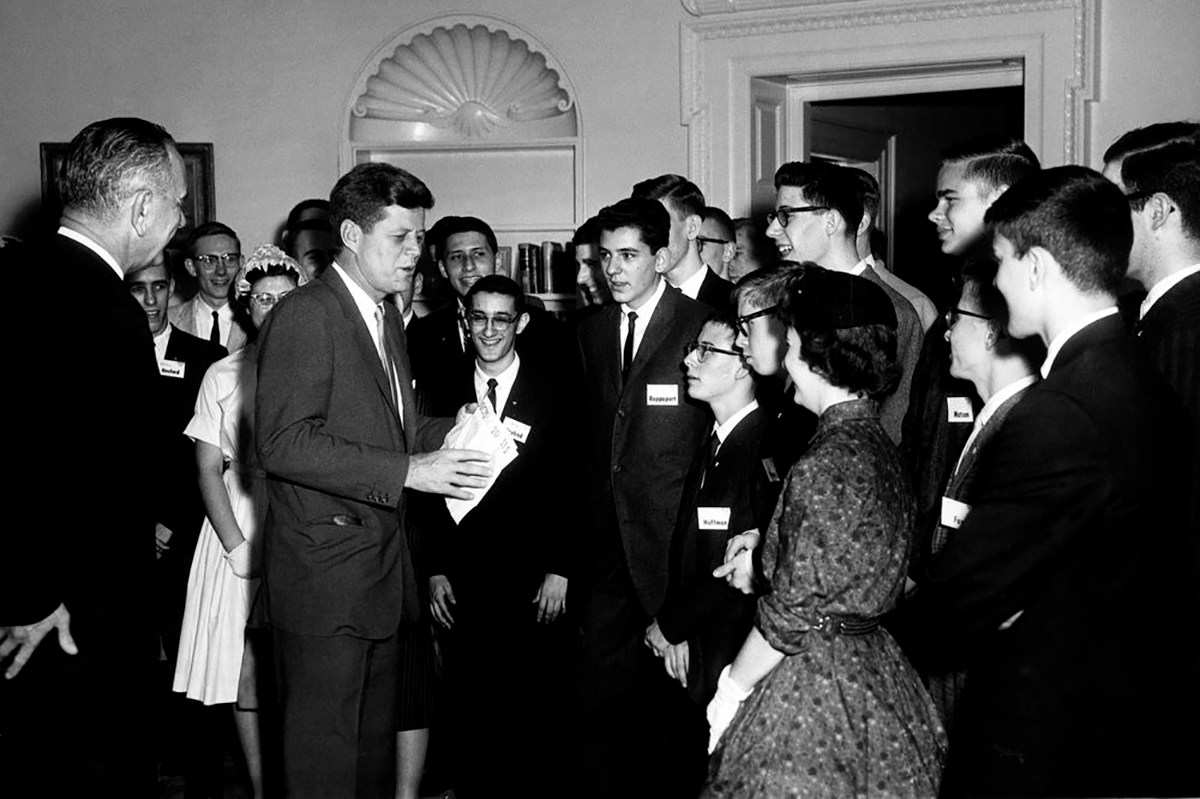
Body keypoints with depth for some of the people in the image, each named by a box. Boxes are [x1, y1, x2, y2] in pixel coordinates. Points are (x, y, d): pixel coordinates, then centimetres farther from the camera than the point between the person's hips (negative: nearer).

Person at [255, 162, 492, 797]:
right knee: (324, 746, -1)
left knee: (376, 737, 16)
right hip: (323, 571, -9)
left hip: (381, 566, 9)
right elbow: (282, 442, -22)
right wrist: (407, 471, -24)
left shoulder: (385, 315, 17)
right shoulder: (304, 316, -14)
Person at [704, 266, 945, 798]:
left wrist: (730, 690, -9)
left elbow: (792, 614, -19)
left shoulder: (825, 466, -21)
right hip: (872, 669, 9)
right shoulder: (881, 448, 5)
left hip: (814, 693, -9)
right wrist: (763, 560, 10)